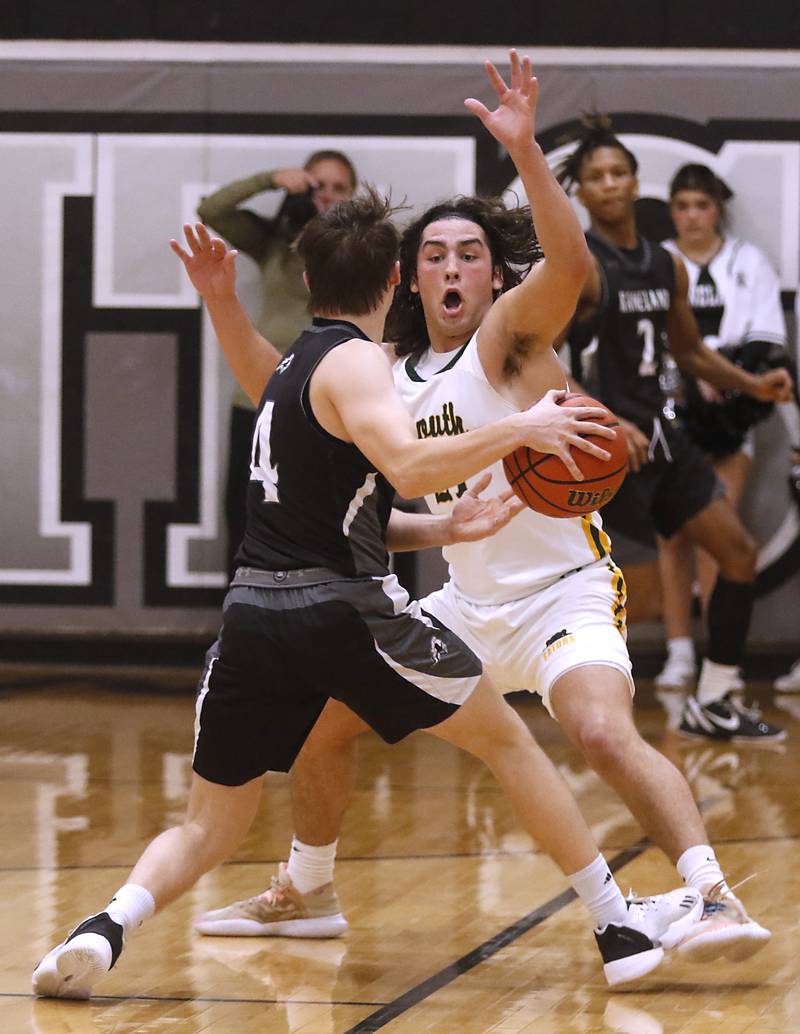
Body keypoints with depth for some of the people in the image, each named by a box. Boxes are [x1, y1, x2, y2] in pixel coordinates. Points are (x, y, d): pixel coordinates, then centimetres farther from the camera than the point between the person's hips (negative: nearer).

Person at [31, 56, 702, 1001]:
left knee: (206, 827, 12)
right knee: (506, 739, 13)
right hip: (343, 609, -6)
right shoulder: (353, 362, -5)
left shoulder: (291, 367, 21)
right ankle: (621, 929, 16)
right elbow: (411, 464, -22)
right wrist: (519, 430, -16)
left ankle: (107, 928, -17)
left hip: (255, 616, 6)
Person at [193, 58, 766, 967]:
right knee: (322, 716, 13)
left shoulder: (509, 333, -11)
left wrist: (524, 150, -43)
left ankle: (712, 896, -29)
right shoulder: (392, 380, 8)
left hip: (563, 592, -8)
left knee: (604, 732, -32)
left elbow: (566, 257, -32)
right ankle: (305, 894, 32)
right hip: (469, 604, 8)